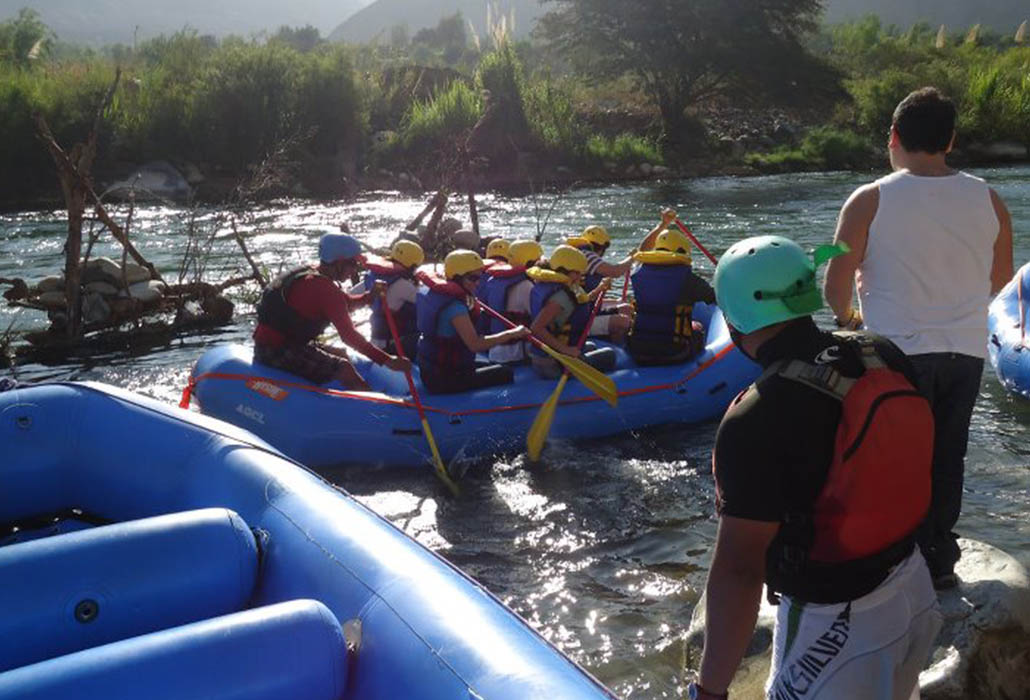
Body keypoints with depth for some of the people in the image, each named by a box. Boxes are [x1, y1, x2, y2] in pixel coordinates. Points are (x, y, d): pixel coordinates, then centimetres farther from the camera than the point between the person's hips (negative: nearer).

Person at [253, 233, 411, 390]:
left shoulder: (309, 273, 10)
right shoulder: (323, 288, -20)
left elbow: (345, 302, 19)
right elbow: (349, 336, -24)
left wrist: (370, 295, -1)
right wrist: (387, 360, -26)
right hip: (277, 352, -11)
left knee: (342, 355, 19)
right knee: (345, 369, -17)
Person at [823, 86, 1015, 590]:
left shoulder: (870, 201, -12)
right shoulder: (987, 199, 0)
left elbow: (835, 287, -11)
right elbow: (999, 279, 13)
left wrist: (848, 317, 11)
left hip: (898, 355, -4)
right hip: (967, 354, 4)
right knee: (946, 461, 18)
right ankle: (939, 561, 31)